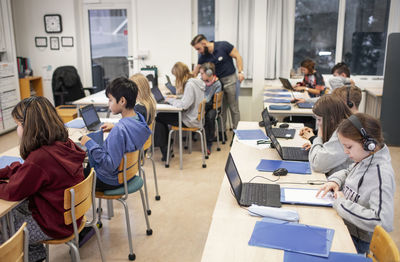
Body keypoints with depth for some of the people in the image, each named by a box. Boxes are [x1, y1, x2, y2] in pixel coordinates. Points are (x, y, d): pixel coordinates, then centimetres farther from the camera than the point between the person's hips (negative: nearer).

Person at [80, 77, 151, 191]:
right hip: (125, 172, 9)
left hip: (111, 181, -9)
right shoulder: (139, 118, -7)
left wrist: (90, 144, -26)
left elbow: (110, 165, -31)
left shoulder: (120, 129, -33)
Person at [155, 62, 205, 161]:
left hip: (190, 121, -10)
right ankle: (166, 147, 17)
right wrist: (176, 98, 10)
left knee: (159, 118, -2)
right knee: (162, 115, 12)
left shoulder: (190, 84, -21)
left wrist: (171, 100, -10)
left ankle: (165, 152, 7)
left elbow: (184, 105, -26)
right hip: (194, 117, 10)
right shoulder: (196, 81, 9)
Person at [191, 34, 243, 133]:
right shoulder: (203, 56, 0)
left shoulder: (223, 46, -13)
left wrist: (240, 72, -14)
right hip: (216, 81, 4)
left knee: (234, 108, 1)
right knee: (220, 109, 7)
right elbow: (195, 73, 5)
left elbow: (237, 56, -6)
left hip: (230, 79, -4)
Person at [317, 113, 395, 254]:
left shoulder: (381, 175, -27)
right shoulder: (365, 159, -2)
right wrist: (335, 181, -4)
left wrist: (342, 203, -26)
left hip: (357, 239, -7)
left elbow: (383, 222, -34)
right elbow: (348, 172, 20)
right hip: (343, 223, 8)